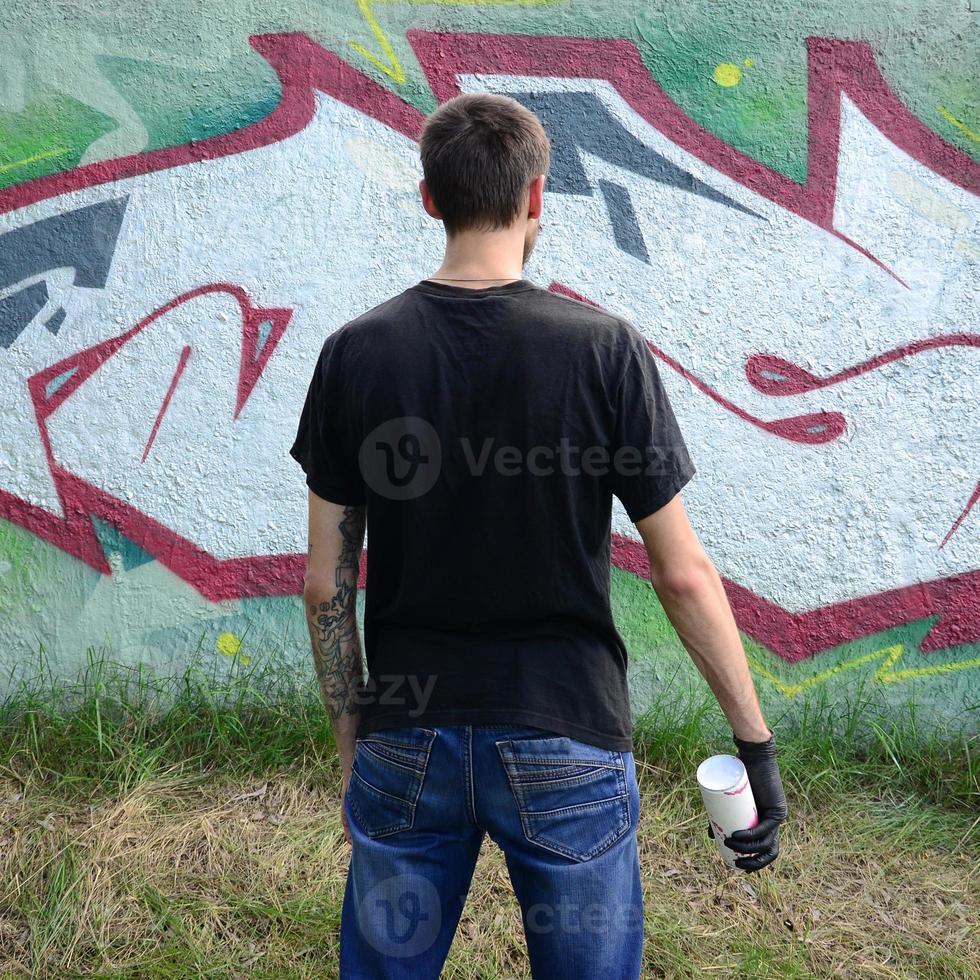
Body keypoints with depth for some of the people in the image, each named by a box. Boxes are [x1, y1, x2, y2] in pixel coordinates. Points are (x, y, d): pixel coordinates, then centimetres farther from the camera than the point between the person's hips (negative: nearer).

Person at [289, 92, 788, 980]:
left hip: (408, 746, 2)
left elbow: (327, 584, -1)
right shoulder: (605, 349, -10)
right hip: (567, 747, -1)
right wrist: (756, 742, 1)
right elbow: (684, 576, -9)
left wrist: (352, 740, 11)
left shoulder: (356, 353, -5)